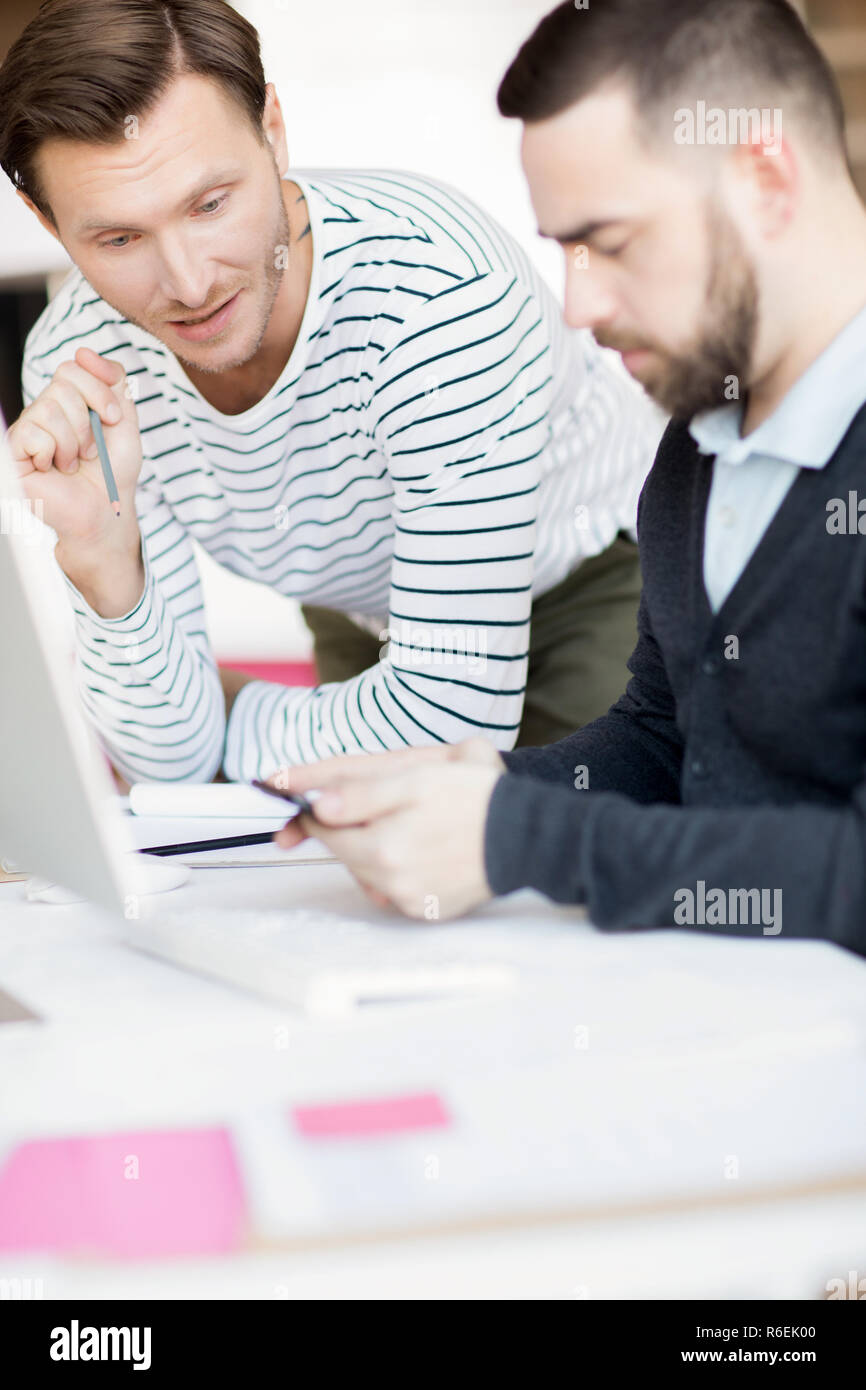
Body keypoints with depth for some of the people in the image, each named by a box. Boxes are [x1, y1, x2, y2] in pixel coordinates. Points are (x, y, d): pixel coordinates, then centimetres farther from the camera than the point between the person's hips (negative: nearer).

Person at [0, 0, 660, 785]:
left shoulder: (443, 292, -36)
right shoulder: (75, 366, -19)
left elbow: (455, 717, -32)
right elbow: (173, 763, -19)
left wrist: (234, 723, -17)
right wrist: (101, 554, -35)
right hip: (360, 624, 4)